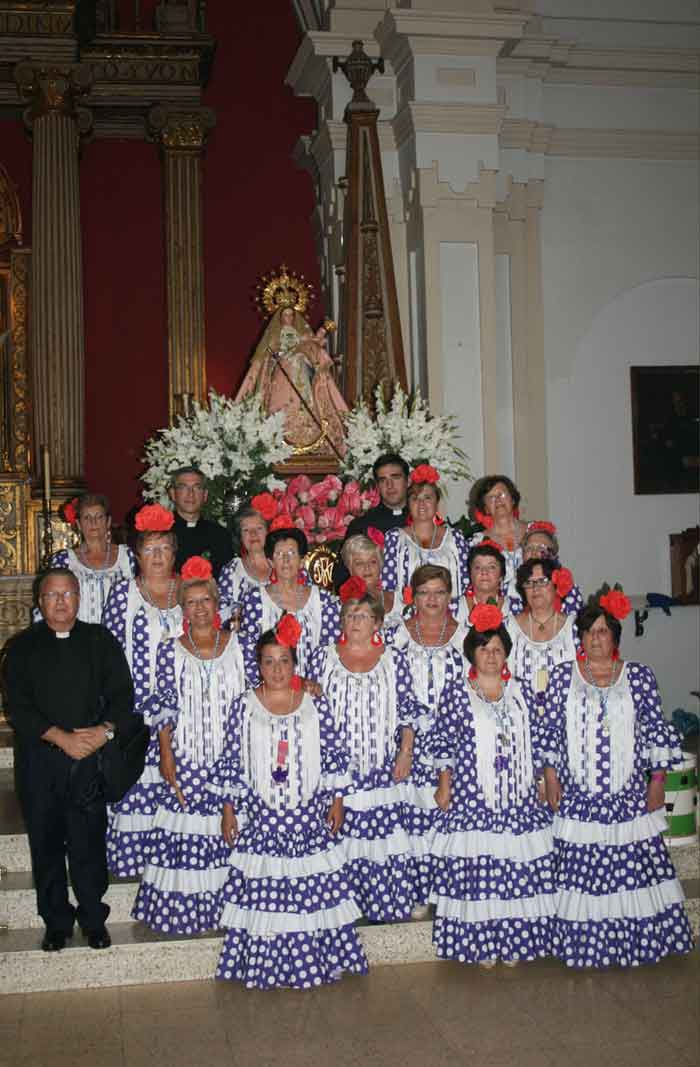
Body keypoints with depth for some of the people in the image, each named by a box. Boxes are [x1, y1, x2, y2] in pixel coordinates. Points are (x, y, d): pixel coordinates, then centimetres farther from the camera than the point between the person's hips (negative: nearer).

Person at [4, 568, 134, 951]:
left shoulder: (100, 640, 8)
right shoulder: (23, 647, 5)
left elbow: (122, 694, 5)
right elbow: (17, 707, -3)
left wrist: (105, 730, -13)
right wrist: (62, 737, -14)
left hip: (91, 757, 0)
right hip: (39, 760, 1)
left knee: (89, 841, -1)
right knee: (46, 843, 6)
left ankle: (93, 919, 15)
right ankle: (56, 922, 19)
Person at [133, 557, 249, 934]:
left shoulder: (236, 645, 3)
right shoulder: (171, 650, 0)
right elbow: (163, 708, 0)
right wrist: (166, 756, -5)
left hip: (232, 755, 1)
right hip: (187, 757, -1)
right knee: (186, 826, -1)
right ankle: (182, 906, 11)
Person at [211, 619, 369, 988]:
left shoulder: (316, 705, 2)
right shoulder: (244, 706, -1)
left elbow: (334, 756, 5)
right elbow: (231, 762, 1)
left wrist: (336, 801, 2)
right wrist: (228, 810, 0)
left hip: (309, 816, 1)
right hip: (261, 817, -1)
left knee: (314, 886, 3)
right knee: (263, 889, 1)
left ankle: (316, 957, 17)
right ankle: (264, 963, 14)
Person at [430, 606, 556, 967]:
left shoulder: (522, 692, 8)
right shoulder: (455, 694, -1)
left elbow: (538, 741, 11)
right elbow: (442, 743, 0)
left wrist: (537, 782, 8)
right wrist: (445, 786, -3)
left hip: (519, 799, 3)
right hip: (471, 800, -3)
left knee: (519, 866, 3)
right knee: (474, 867, -3)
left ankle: (514, 941, 16)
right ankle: (480, 943, 8)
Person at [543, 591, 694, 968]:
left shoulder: (640, 677, 3)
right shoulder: (562, 676, 3)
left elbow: (657, 730, 5)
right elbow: (547, 731, 4)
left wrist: (658, 779, 1)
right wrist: (550, 775, -1)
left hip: (630, 796, 1)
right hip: (578, 796, 0)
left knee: (635, 867, 3)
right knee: (582, 870, 1)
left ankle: (637, 941, 18)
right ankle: (587, 943, 14)